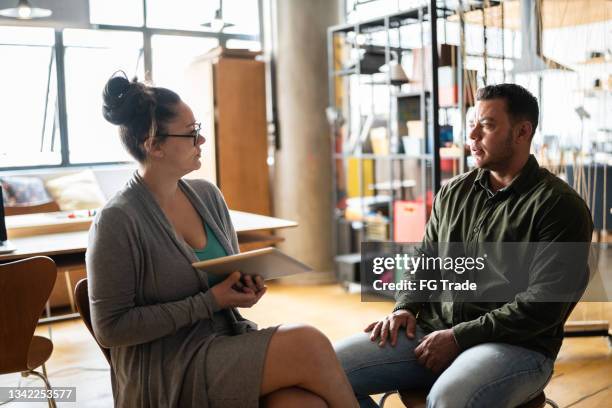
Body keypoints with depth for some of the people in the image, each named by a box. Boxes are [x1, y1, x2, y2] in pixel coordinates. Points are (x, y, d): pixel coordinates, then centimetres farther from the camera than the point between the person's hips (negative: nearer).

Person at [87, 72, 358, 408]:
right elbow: (110, 328, -13)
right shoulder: (117, 222, -13)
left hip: (230, 340, 5)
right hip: (165, 370, -5)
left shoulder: (207, 194, 5)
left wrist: (247, 285, -6)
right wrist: (209, 302, -17)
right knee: (307, 345, -24)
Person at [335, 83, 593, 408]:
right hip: (432, 331, 5)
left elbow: (543, 304, -13)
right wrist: (405, 307, 0)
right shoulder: (453, 192, 12)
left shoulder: (560, 205, -6)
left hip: (516, 346, -5)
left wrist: (459, 337, -16)